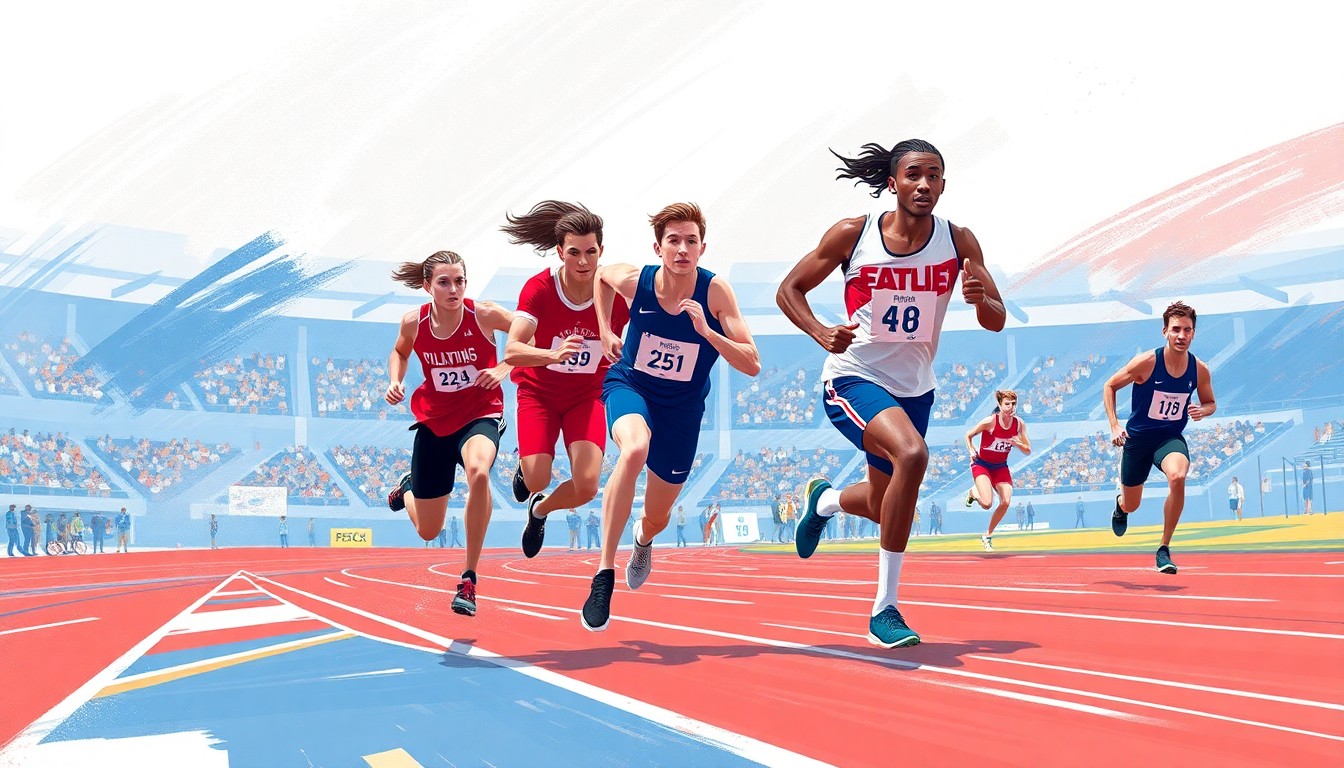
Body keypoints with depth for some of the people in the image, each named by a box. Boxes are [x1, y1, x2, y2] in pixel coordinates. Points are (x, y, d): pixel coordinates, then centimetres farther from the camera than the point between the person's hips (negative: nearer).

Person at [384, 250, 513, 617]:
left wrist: (504, 367, -22)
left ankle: (469, 579, -24)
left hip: (480, 415, -2)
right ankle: (408, 487, 51)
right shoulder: (414, 322, -10)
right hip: (434, 421, 3)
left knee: (478, 471, -40)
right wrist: (395, 381, -6)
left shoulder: (484, 314, -18)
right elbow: (399, 353, 13)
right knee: (427, 531, 10)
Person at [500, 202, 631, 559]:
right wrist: (554, 355, -47)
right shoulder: (539, 287, -19)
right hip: (539, 390, -1)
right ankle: (526, 462, 27)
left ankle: (540, 511, 22)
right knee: (537, 481, -15)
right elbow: (512, 351, -29)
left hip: (588, 395, 1)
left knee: (587, 486, -15)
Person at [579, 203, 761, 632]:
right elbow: (602, 273, 9)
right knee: (634, 450, -38)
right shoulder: (634, 280, -17)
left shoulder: (715, 291, -21)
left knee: (657, 518, 14)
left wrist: (707, 332, -36)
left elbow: (752, 366, -23)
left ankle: (643, 540, 57)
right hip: (630, 386, -1)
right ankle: (604, 574, -30)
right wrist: (605, 332, 6)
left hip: (682, 407, 1)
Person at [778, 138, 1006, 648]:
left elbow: (996, 322, -5)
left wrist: (980, 298, -29)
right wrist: (821, 333, -23)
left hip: (914, 387, 5)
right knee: (912, 453, -32)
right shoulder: (852, 235, -12)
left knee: (883, 505, 18)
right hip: (854, 377, -5)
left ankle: (824, 500, 57)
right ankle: (884, 609, -22)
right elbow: (789, 290, -4)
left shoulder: (958, 242, -6)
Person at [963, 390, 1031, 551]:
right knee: (986, 503, -22)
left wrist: (1017, 443, -23)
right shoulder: (990, 421, -22)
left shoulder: (1019, 423, -9)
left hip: (1001, 466, 4)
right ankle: (973, 492, 17)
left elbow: (1028, 451, -3)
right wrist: (972, 452, -20)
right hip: (982, 464, -4)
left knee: (1005, 502, -13)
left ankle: (988, 535, 10)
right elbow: (968, 435, -6)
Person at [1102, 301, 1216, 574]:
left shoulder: (1200, 370, -9)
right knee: (1130, 506, 13)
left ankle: (1164, 548, -18)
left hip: (1171, 437, 1)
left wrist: (1203, 411, -14)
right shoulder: (1146, 362, -18)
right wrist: (1114, 426, -14)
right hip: (1137, 437, 0)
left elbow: (1210, 402, 10)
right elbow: (1109, 387, -5)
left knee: (1178, 477, -34)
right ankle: (1120, 503, 57)